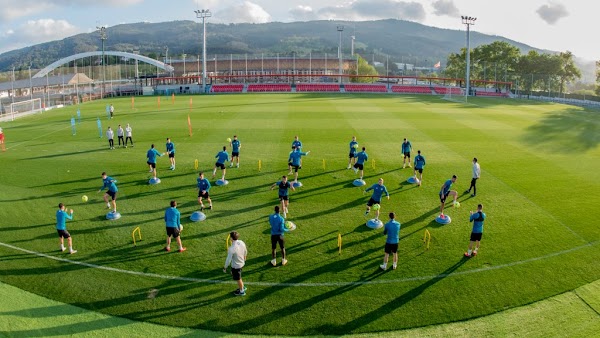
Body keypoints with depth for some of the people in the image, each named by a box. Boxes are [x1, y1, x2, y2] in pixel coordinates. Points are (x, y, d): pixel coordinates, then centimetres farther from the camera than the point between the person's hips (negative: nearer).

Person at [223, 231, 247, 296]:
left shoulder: (231, 249, -34)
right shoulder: (242, 243, -14)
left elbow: (228, 260, -24)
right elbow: (245, 252, 5)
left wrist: (225, 268, -9)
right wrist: (244, 257, 26)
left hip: (235, 266, -7)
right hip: (242, 263, 7)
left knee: (238, 279, 18)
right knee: (238, 277, 31)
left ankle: (241, 291, 39)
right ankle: (242, 287, 50)